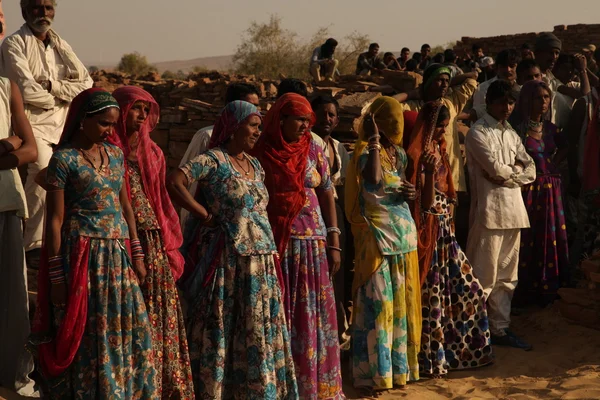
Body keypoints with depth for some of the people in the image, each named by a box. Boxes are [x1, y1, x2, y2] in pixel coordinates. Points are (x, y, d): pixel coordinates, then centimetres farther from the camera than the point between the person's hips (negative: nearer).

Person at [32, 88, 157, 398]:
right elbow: (55, 221, -8)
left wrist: (136, 256, 11)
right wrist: (56, 277, -11)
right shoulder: (64, 158, -7)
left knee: (128, 331, 8)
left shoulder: (115, 154, 10)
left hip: (118, 255, 6)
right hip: (83, 255, -6)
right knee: (87, 335, 2)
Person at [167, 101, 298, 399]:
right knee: (224, 328, -1)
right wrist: (206, 215, -12)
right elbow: (174, 183, -20)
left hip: (262, 261, 7)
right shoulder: (213, 160, -8)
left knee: (261, 330, 11)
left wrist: (271, 250, 6)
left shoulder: (255, 165, 15)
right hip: (229, 260, -7)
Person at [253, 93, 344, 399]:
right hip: (275, 244, -2)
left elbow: (327, 197, 6)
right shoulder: (260, 153, -2)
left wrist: (334, 243, 1)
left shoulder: (314, 151, 5)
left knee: (312, 314, 5)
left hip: (311, 244, 2)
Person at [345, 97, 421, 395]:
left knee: (402, 302, 12)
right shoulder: (365, 151, -10)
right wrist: (374, 140, -23)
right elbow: (374, 181, -30)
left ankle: (398, 366, 23)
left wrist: (408, 194, 1)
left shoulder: (399, 153, 12)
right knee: (377, 302, -6)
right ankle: (371, 373, 2)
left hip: (403, 231, 8)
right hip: (376, 234, -7)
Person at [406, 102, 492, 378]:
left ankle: (456, 349, 28)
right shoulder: (417, 154, -14)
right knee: (432, 295, 1)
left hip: (446, 228, 8)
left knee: (464, 289, 13)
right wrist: (430, 171, -30)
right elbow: (426, 203, -17)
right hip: (430, 230, -8)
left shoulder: (439, 148, 11)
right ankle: (432, 359, 15)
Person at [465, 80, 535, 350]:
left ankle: (500, 328, 20)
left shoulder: (512, 134, 19)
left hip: (513, 210, 7)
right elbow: (495, 167, -16)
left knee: (507, 275, 11)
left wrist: (505, 176, -5)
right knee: (484, 276, -5)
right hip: (489, 210, -7)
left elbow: (530, 172, 11)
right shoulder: (478, 133, -4)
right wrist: (515, 170, 2)